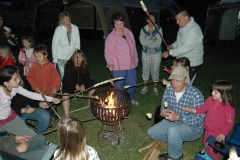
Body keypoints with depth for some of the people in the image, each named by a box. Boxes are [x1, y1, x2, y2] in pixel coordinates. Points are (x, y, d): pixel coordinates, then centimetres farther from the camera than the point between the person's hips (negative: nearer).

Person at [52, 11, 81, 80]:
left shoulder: (75, 28, -3)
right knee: (62, 77, -5)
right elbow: (54, 45, -5)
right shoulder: (58, 29, -10)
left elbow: (78, 43, 6)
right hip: (61, 59, -3)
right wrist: (55, 60, -6)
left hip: (72, 58, 3)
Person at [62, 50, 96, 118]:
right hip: (69, 84, -4)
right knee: (65, 94, -30)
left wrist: (83, 85, -27)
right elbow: (67, 79, -22)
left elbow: (86, 77, -7)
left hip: (82, 83, 4)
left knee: (93, 85, -10)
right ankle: (66, 116, -25)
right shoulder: (69, 65, -18)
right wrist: (75, 86, -38)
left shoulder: (85, 65, -5)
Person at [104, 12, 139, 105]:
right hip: (118, 67, -6)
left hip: (131, 66, 6)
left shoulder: (129, 33, 5)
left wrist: (136, 60, 18)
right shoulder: (111, 37, -12)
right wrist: (110, 63, -28)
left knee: (132, 84, 19)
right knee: (119, 87, 4)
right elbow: (108, 53, -12)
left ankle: (131, 99, 43)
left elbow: (134, 48, 14)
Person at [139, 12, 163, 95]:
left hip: (156, 53, -1)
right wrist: (153, 40, -20)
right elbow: (142, 41, -15)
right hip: (146, 53, 2)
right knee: (145, 70, 11)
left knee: (155, 71, 6)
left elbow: (159, 42, -16)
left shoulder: (159, 29, -6)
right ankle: (145, 86, 28)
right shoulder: (143, 29, -3)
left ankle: (155, 87, 22)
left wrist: (147, 43, -16)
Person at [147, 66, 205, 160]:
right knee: (151, 133, -2)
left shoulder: (196, 95, -26)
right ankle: (177, 142, 13)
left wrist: (178, 117, -38)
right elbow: (163, 107, 6)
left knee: (172, 131, -35)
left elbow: (199, 119, -27)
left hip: (193, 127, -6)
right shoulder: (168, 90, -8)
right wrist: (163, 112, -19)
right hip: (172, 122, 7)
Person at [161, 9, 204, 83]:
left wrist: (169, 53, -28)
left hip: (192, 63, -9)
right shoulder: (183, 27, 5)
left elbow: (185, 48, -32)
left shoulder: (194, 30, -27)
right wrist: (173, 45, 1)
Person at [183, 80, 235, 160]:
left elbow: (229, 123, -18)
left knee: (213, 150, 9)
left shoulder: (229, 108, -26)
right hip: (208, 130, 7)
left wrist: (223, 134, -19)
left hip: (217, 134, -6)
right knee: (207, 146, 27)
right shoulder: (210, 100, -10)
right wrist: (191, 110, -11)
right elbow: (203, 109, 1)